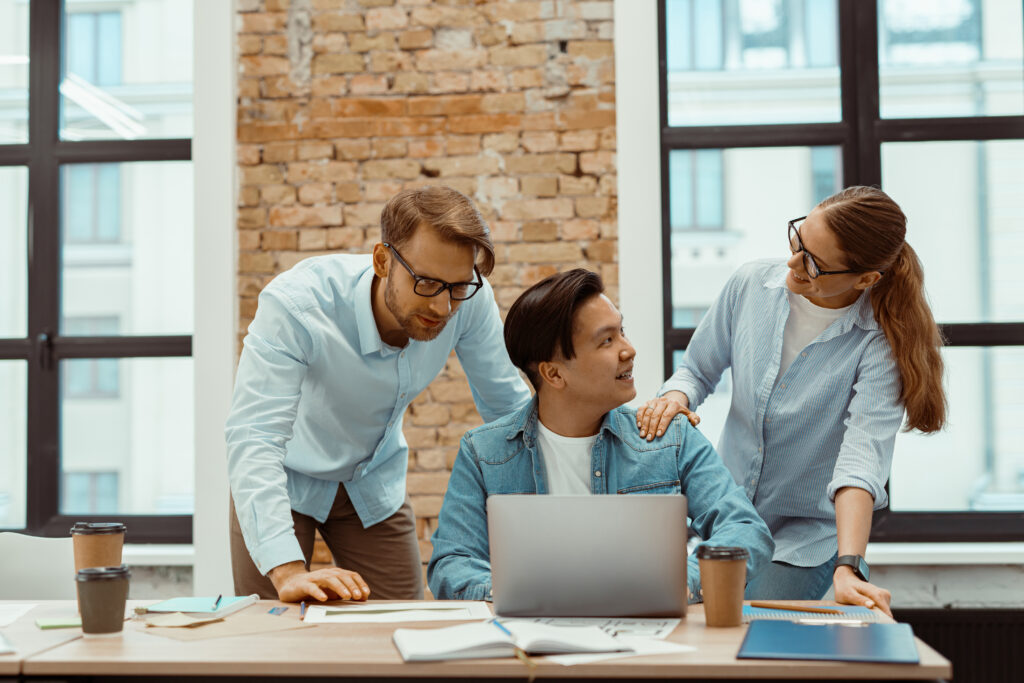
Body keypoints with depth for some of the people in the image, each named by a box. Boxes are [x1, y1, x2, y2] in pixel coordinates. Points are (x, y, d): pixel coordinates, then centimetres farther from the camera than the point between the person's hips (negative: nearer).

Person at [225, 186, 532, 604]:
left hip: (374, 484, 3)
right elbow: (255, 440, -43)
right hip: (287, 478, -3)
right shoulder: (293, 306, -36)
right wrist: (288, 571, -54)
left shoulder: (470, 299, -24)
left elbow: (509, 407, -10)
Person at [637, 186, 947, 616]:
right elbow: (697, 369, 6)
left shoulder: (880, 342, -21)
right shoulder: (750, 286, -8)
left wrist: (848, 567, -44)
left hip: (808, 537, -4)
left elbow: (864, 454, -33)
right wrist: (676, 395, -19)